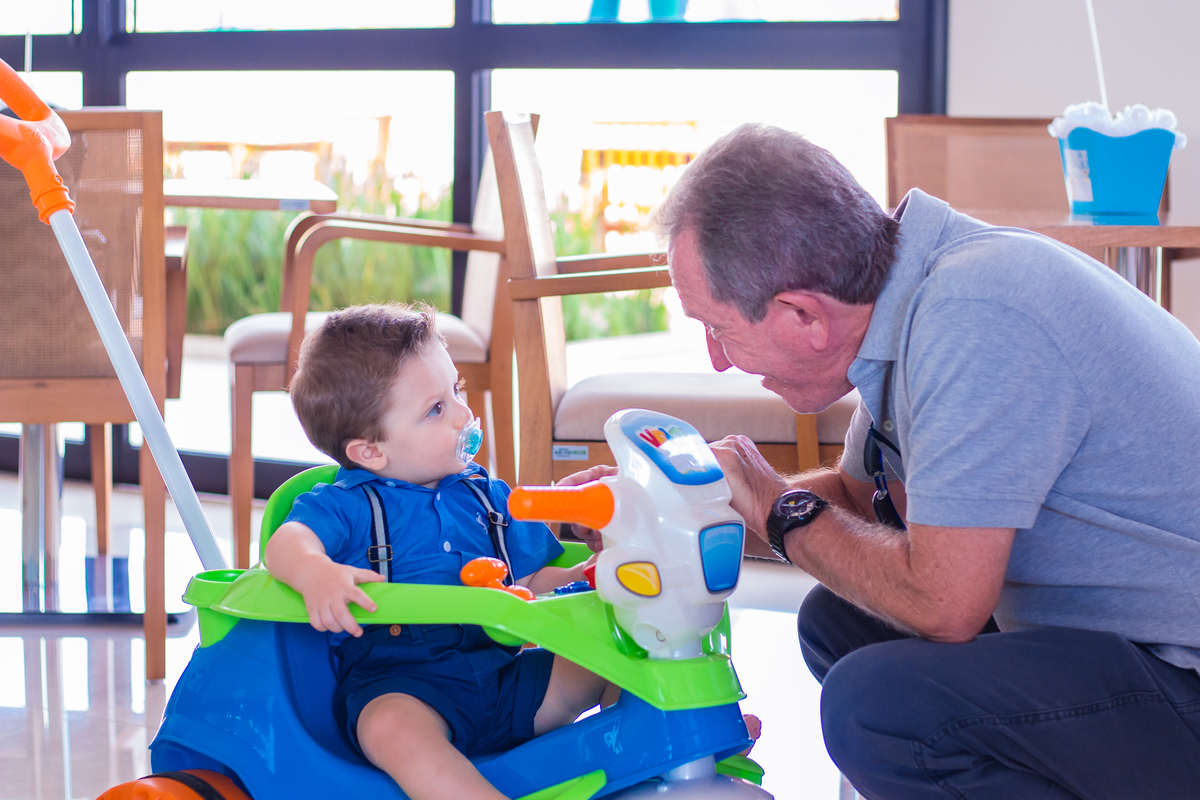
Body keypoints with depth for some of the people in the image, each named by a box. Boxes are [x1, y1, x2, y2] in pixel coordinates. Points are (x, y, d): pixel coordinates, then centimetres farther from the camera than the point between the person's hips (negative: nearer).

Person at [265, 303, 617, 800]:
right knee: (395, 730, -41)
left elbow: (531, 581, 23)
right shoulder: (346, 505, 3)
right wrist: (315, 573, -41)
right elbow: (287, 543, -16)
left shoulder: (487, 495, 21)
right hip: (395, 687, -6)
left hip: (500, 674, 6)